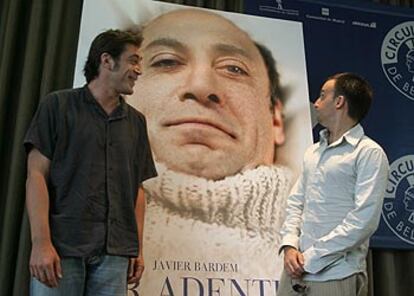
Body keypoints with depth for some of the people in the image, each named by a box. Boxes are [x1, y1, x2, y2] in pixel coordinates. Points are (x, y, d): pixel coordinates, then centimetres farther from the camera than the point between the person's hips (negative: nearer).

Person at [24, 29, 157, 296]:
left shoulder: (136, 121, 13)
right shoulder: (58, 105, 2)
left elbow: (137, 189, 14)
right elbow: (36, 175, -4)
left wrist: (138, 249, 9)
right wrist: (41, 242, -12)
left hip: (114, 253, 4)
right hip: (62, 246, -3)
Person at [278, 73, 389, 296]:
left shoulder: (369, 153, -9)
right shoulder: (313, 152, 13)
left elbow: (363, 220, -16)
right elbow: (295, 202, 12)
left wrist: (311, 258, -14)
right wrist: (290, 246, -5)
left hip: (337, 277, -6)